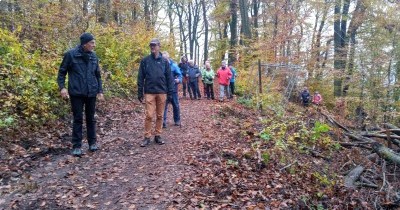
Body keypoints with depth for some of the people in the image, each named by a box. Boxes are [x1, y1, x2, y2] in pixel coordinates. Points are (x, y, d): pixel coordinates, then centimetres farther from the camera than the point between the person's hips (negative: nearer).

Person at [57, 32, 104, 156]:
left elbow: (98, 75, 13)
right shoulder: (71, 55, -5)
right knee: (78, 119, 1)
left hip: (91, 93, 3)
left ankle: (92, 142, 23)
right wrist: (62, 87, -13)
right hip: (76, 93, -3)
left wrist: (100, 91, 7)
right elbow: (62, 72, 0)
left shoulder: (94, 56, 7)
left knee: (91, 118, 11)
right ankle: (76, 146, 10)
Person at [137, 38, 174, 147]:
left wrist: (170, 93, 1)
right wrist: (140, 93, -2)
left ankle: (158, 136, 20)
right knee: (149, 115, -3)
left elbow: (169, 78, 5)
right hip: (149, 92, -1)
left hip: (162, 92, 2)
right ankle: (147, 137, 7)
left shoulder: (164, 61, 6)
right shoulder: (145, 60, 3)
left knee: (160, 116, 8)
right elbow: (140, 77, 2)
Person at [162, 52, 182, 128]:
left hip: (173, 88, 0)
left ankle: (177, 120, 25)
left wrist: (179, 80, -25)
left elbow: (179, 74, -5)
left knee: (176, 105, 11)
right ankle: (163, 121, 3)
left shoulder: (173, 65, -5)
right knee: (164, 105, -1)